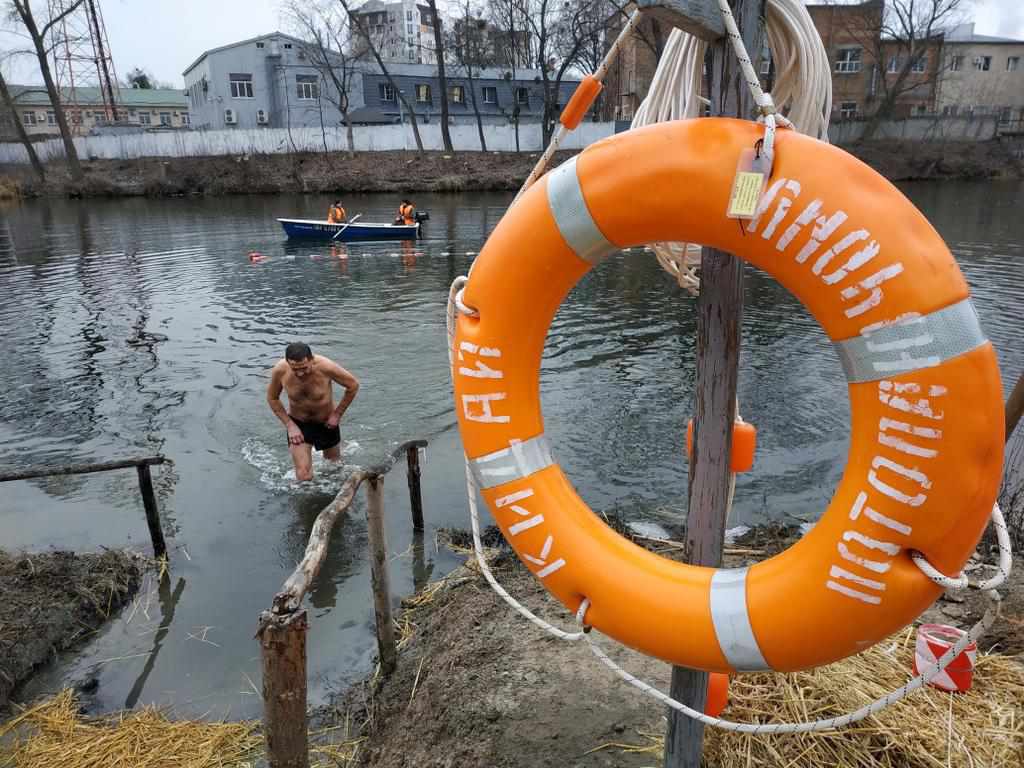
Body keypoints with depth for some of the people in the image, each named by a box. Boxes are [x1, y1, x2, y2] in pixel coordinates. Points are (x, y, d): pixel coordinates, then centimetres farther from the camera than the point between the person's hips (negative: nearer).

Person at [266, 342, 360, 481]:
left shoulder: (326, 367, -32)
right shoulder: (280, 370, -26)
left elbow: (353, 385, -15)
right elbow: (272, 398, -5)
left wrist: (337, 414, -10)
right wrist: (289, 425, -10)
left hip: (326, 423, 0)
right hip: (297, 423, 0)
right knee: (304, 476, -8)